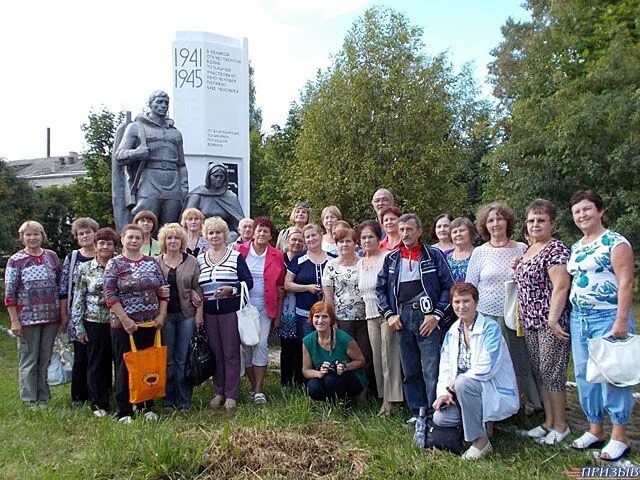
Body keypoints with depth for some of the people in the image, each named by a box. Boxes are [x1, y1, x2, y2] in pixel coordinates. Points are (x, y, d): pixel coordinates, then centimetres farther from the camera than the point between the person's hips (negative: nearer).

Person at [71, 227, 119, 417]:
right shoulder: (84, 269, 2)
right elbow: (78, 299, 3)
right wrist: (79, 327, 0)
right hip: (94, 323, 0)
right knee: (97, 363, 8)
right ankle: (98, 403, 22)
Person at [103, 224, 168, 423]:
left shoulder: (151, 262, 8)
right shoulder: (114, 264, -3)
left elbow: (163, 291, 10)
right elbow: (109, 295, -9)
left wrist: (161, 315, 0)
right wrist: (125, 320, -15)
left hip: (150, 324, 4)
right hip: (124, 325, -4)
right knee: (124, 367, 3)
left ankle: (146, 406, 24)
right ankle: (124, 412, 14)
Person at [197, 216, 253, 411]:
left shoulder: (236, 256, 0)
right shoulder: (200, 259, 12)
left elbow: (248, 282, -4)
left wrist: (231, 289, -18)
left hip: (230, 310, -3)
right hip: (209, 312, 4)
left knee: (231, 353, 0)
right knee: (215, 352, 9)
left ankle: (231, 395, 10)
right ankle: (219, 392, 22)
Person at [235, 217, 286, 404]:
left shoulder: (277, 256, 4)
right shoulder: (240, 251, 2)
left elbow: (280, 287, 6)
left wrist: (278, 314, 4)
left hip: (265, 308, 0)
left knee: (261, 344, -9)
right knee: (246, 345, 3)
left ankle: (259, 390, -1)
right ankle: (254, 387, 18)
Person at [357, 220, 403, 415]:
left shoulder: (387, 258, -9)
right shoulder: (360, 263, 14)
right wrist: (368, 308, 16)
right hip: (371, 315, 7)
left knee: (389, 356, -5)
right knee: (377, 358, 8)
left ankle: (392, 399, 4)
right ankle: (384, 396, 17)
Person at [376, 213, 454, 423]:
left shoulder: (434, 255, 1)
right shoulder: (391, 258, 12)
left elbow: (448, 287, -2)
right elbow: (380, 288, 15)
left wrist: (436, 315, -10)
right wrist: (389, 314, 4)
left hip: (427, 317, -4)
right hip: (401, 317, 4)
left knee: (432, 371, -5)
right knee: (410, 371, 11)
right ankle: (417, 412, 23)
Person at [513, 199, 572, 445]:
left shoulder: (556, 249, -11)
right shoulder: (528, 250, 14)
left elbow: (560, 286, -19)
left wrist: (552, 320, -22)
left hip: (551, 323, -8)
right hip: (530, 323, 9)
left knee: (551, 374, 0)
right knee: (539, 374, 14)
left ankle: (560, 426, 15)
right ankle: (548, 422, 26)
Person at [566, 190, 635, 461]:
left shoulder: (615, 242, -8)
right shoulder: (576, 247, 14)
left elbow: (625, 282, -14)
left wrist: (622, 320, -19)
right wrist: (569, 315, 13)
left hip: (608, 317, -7)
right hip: (579, 319, 7)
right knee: (585, 375, 11)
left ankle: (619, 437, 12)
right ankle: (595, 430, 24)